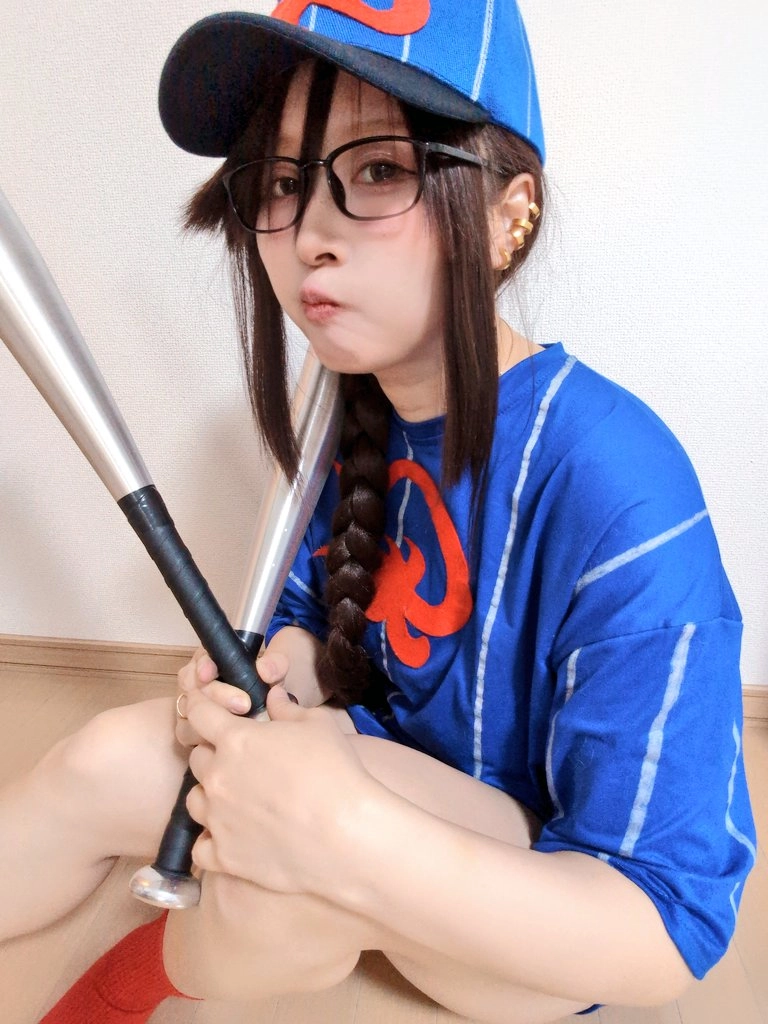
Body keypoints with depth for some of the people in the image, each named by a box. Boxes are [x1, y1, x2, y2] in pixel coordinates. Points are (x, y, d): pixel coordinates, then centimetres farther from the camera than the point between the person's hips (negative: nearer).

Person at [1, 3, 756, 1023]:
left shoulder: (615, 488, -30)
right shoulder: (359, 419, -7)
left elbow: (672, 936, -27)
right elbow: (316, 627, 7)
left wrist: (343, 836, -39)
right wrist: (279, 667, -17)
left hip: (560, 928, -5)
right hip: (406, 788, 6)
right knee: (109, 760, -14)